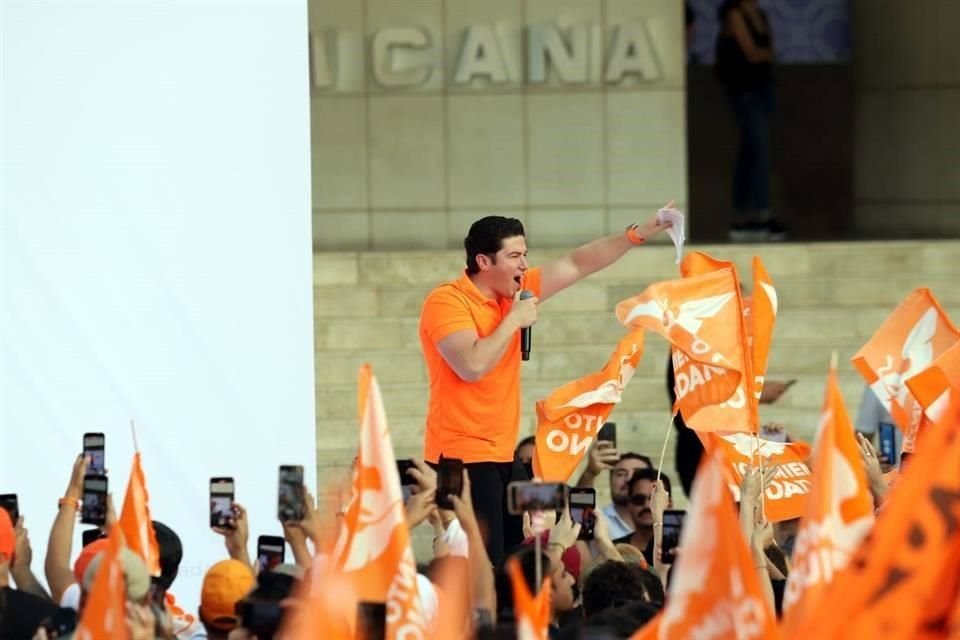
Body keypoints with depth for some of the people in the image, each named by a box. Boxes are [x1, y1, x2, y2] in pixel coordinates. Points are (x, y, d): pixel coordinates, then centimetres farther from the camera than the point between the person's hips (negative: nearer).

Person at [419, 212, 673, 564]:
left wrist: (638, 234, 5)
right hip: (462, 457, -9)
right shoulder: (446, 301, -13)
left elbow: (577, 265, 12)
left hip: (503, 455, 9)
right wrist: (514, 320, -16)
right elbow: (472, 366, -27)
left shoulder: (513, 291, 9)